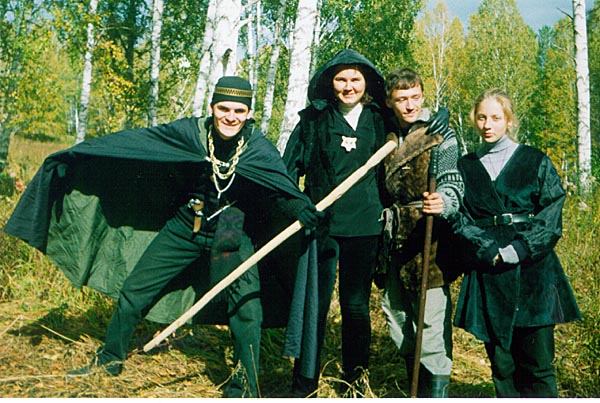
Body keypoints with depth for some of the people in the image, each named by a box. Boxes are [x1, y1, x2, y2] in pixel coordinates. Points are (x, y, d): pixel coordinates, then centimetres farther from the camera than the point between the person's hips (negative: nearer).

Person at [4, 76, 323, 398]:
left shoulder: (258, 149, -15)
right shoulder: (191, 132, -12)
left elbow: (281, 188, -21)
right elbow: (137, 140, -6)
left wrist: (301, 209, -45)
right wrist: (78, 153, -5)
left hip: (231, 235, -2)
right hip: (184, 227, 3)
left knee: (245, 302, -19)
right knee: (132, 292, 7)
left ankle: (244, 386, -5)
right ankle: (110, 359, 29)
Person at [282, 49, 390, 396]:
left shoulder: (379, 120, 7)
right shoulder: (315, 117, 4)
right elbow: (291, 166, 5)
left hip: (364, 226, 1)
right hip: (321, 223, -1)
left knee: (356, 305, 9)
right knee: (315, 303, 2)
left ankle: (355, 381, 23)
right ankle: (303, 386, 12)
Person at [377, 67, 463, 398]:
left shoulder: (440, 134, -6)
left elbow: (453, 184, -16)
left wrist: (442, 202, -39)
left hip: (428, 240, -7)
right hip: (394, 243, 7)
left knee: (431, 321, -9)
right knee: (397, 319, 14)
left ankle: (437, 392, 1)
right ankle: (416, 388, 30)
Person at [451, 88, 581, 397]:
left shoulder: (536, 162, 7)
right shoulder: (465, 167, 11)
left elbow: (551, 218, 0)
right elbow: (460, 220, 3)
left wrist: (517, 250, -13)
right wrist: (493, 252, -12)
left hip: (533, 272, -1)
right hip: (487, 276, 2)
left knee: (538, 364, -3)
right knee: (501, 365, 4)